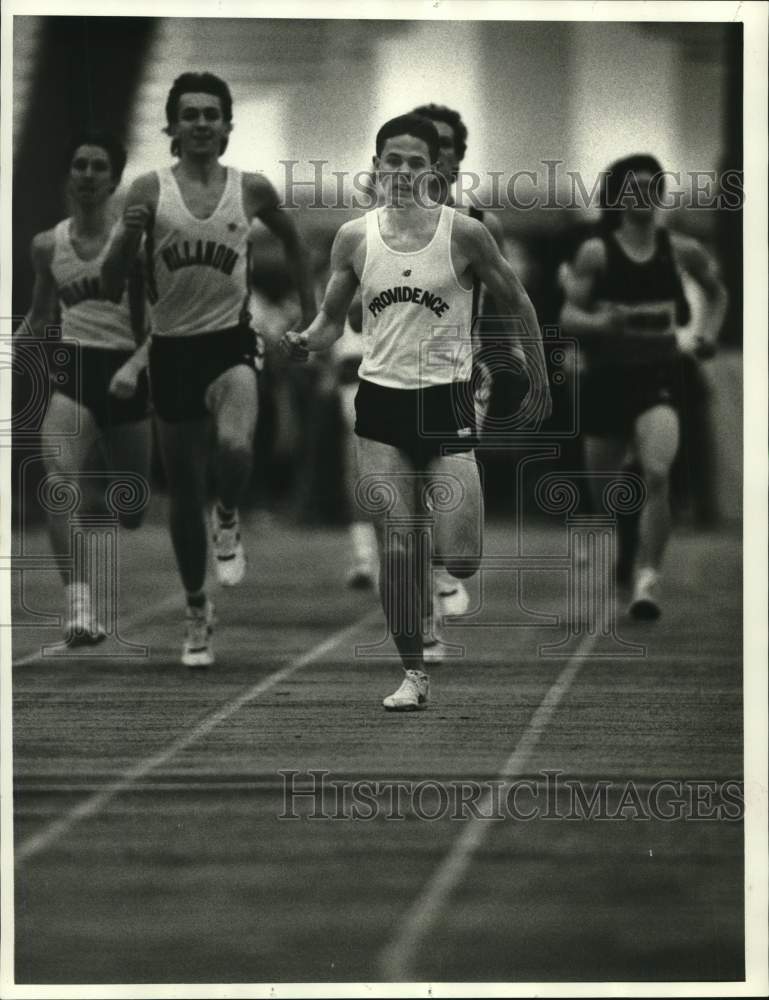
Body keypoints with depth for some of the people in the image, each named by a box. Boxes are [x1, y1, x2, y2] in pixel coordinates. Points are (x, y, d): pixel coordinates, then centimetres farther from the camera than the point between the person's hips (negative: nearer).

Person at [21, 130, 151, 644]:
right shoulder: (48, 245, 8)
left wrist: (135, 366, -20)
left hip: (123, 374, -1)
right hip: (72, 370, 1)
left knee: (131, 516, 11)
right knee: (59, 478, -26)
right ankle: (80, 602, -28)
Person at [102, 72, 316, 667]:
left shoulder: (252, 190, -1)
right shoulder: (150, 190, -4)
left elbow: (292, 240, 20)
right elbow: (112, 284, -5)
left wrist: (311, 312, 17)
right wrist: (128, 236, -23)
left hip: (230, 342, -1)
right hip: (171, 349, 1)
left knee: (235, 447, -32)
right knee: (183, 491, 10)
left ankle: (229, 522, 2)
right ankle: (198, 612, 28)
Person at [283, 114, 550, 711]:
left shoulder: (463, 233, -5)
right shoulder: (354, 237, 3)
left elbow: (516, 302, 6)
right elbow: (333, 318, 12)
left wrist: (540, 377, 9)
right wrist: (307, 342, -10)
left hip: (445, 402, -2)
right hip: (381, 403, 2)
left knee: (460, 561, -8)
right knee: (396, 549, -3)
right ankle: (414, 673, 10)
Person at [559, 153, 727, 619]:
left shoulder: (681, 251, 0)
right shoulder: (596, 253, -5)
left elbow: (718, 292, 19)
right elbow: (568, 317, -6)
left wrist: (710, 329, 3)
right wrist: (598, 322, -26)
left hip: (660, 375, -1)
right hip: (607, 375, 1)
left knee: (657, 475, -24)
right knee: (603, 484, 12)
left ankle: (648, 579, -18)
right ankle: (629, 535, 49)